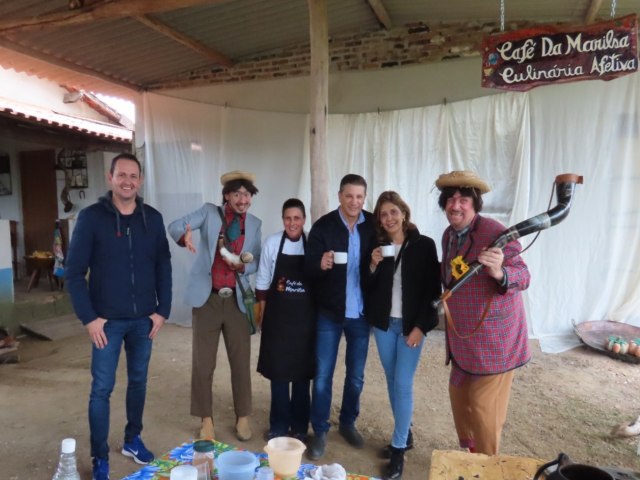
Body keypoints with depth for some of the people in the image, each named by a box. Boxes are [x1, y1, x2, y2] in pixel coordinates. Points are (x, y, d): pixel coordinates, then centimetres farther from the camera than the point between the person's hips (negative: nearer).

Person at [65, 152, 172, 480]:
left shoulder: (153, 218, 1)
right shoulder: (91, 217, -7)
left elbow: (163, 267, 5)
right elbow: (74, 271, -7)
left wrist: (163, 310, 0)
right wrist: (89, 317, -11)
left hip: (144, 319, 3)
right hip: (107, 320, -3)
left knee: (138, 381, 15)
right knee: (102, 388, 4)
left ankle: (132, 440, 35)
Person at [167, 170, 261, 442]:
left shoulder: (255, 224, 6)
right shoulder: (209, 212, -2)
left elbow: (256, 263, 7)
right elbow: (175, 226, -16)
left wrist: (241, 265, -16)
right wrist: (185, 237, -39)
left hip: (237, 300, 2)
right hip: (207, 298, -2)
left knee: (241, 361, 9)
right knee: (203, 362, 7)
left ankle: (243, 417, 27)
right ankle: (206, 419, 26)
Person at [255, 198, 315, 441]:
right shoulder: (271, 243, -5)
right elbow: (262, 283, 1)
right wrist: (265, 315, 2)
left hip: (305, 318, 0)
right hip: (278, 317, 0)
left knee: (303, 372, 11)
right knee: (278, 371, 10)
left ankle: (300, 426, 29)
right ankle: (279, 425, 28)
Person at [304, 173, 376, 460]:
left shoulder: (374, 225, -3)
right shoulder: (323, 226, -8)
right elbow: (308, 269, -11)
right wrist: (320, 265, -31)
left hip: (360, 313, 2)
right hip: (329, 312, -2)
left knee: (356, 375, 15)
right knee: (322, 375, 6)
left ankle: (348, 423, 36)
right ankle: (319, 431, 24)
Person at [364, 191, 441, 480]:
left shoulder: (424, 245, -7)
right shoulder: (377, 247, 3)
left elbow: (432, 289, -7)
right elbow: (368, 289, 4)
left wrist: (421, 326, -11)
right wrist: (373, 266, -13)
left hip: (411, 325, -4)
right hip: (383, 324, 4)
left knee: (403, 385, -4)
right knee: (393, 383, 13)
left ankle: (399, 449, 10)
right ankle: (405, 435, 31)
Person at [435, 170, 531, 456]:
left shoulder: (494, 233, -21)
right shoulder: (449, 235, 3)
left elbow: (523, 277, -26)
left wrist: (499, 272, -45)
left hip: (493, 337, -8)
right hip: (463, 336, 8)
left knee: (484, 409, 1)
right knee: (458, 396, 20)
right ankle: (468, 455, 42)